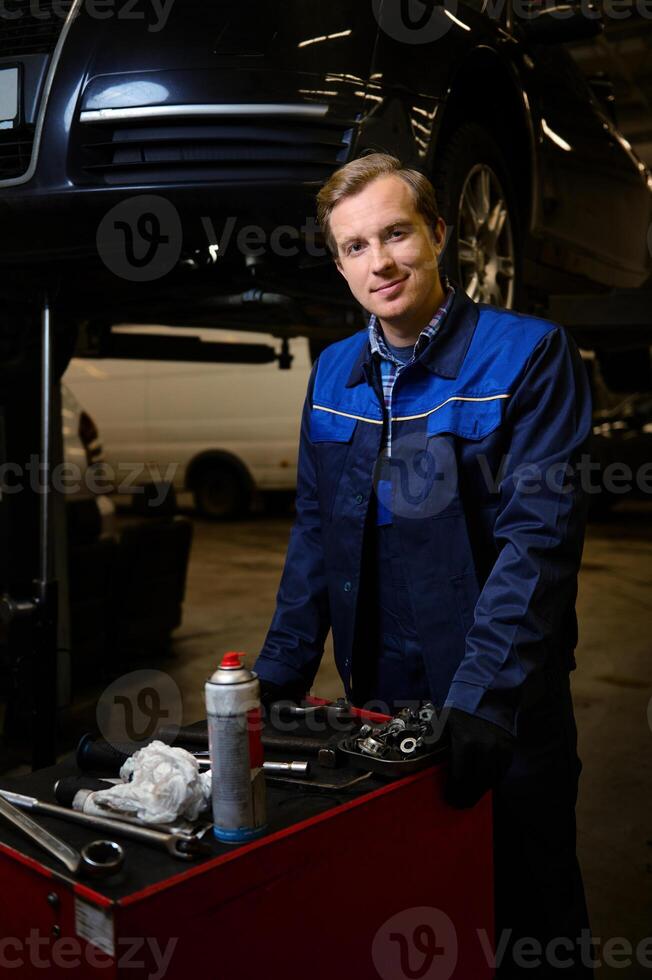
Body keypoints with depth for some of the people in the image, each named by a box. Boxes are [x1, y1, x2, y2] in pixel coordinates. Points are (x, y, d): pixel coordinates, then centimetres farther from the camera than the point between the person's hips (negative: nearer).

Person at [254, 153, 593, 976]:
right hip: (376, 697, 5)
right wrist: (279, 676, 2)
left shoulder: (528, 353, -12)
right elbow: (317, 531, 8)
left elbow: (537, 535, -18)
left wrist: (483, 695, -27)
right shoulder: (333, 371, 5)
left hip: (505, 716, -4)